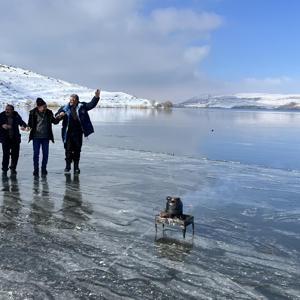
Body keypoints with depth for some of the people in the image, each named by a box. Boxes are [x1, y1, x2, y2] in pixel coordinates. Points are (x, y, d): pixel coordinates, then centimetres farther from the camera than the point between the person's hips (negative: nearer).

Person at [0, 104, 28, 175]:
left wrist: (23, 126, -18)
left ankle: (13, 168, 25)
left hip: (15, 138, 2)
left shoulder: (16, 116, -1)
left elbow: (21, 122, 4)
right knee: (6, 154, -8)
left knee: (15, 154, 7)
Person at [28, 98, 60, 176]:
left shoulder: (49, 112, 0)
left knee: (45, 153, 6)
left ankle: (44, 169, 19)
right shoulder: (33, 113, -6)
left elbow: (54, 121, 7)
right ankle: (36, 169, 13)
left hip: (46, 137, 2)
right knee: (36, 153, 2)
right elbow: (30, 124, 1)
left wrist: (58, 118, -12)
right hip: (36, 136, -2)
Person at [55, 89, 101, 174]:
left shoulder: (82, 106, 3)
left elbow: (91, 105, -1)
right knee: (68, 149, 2)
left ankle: (76, 167, 19)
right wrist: (60, 115, -13)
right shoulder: (65, 108, 4)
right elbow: (57, 115, 10)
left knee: (77, 150, 8)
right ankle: (68, 165, 16)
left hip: (78, 133, 0)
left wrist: (96, 97, -14)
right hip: (68, 133, 0)